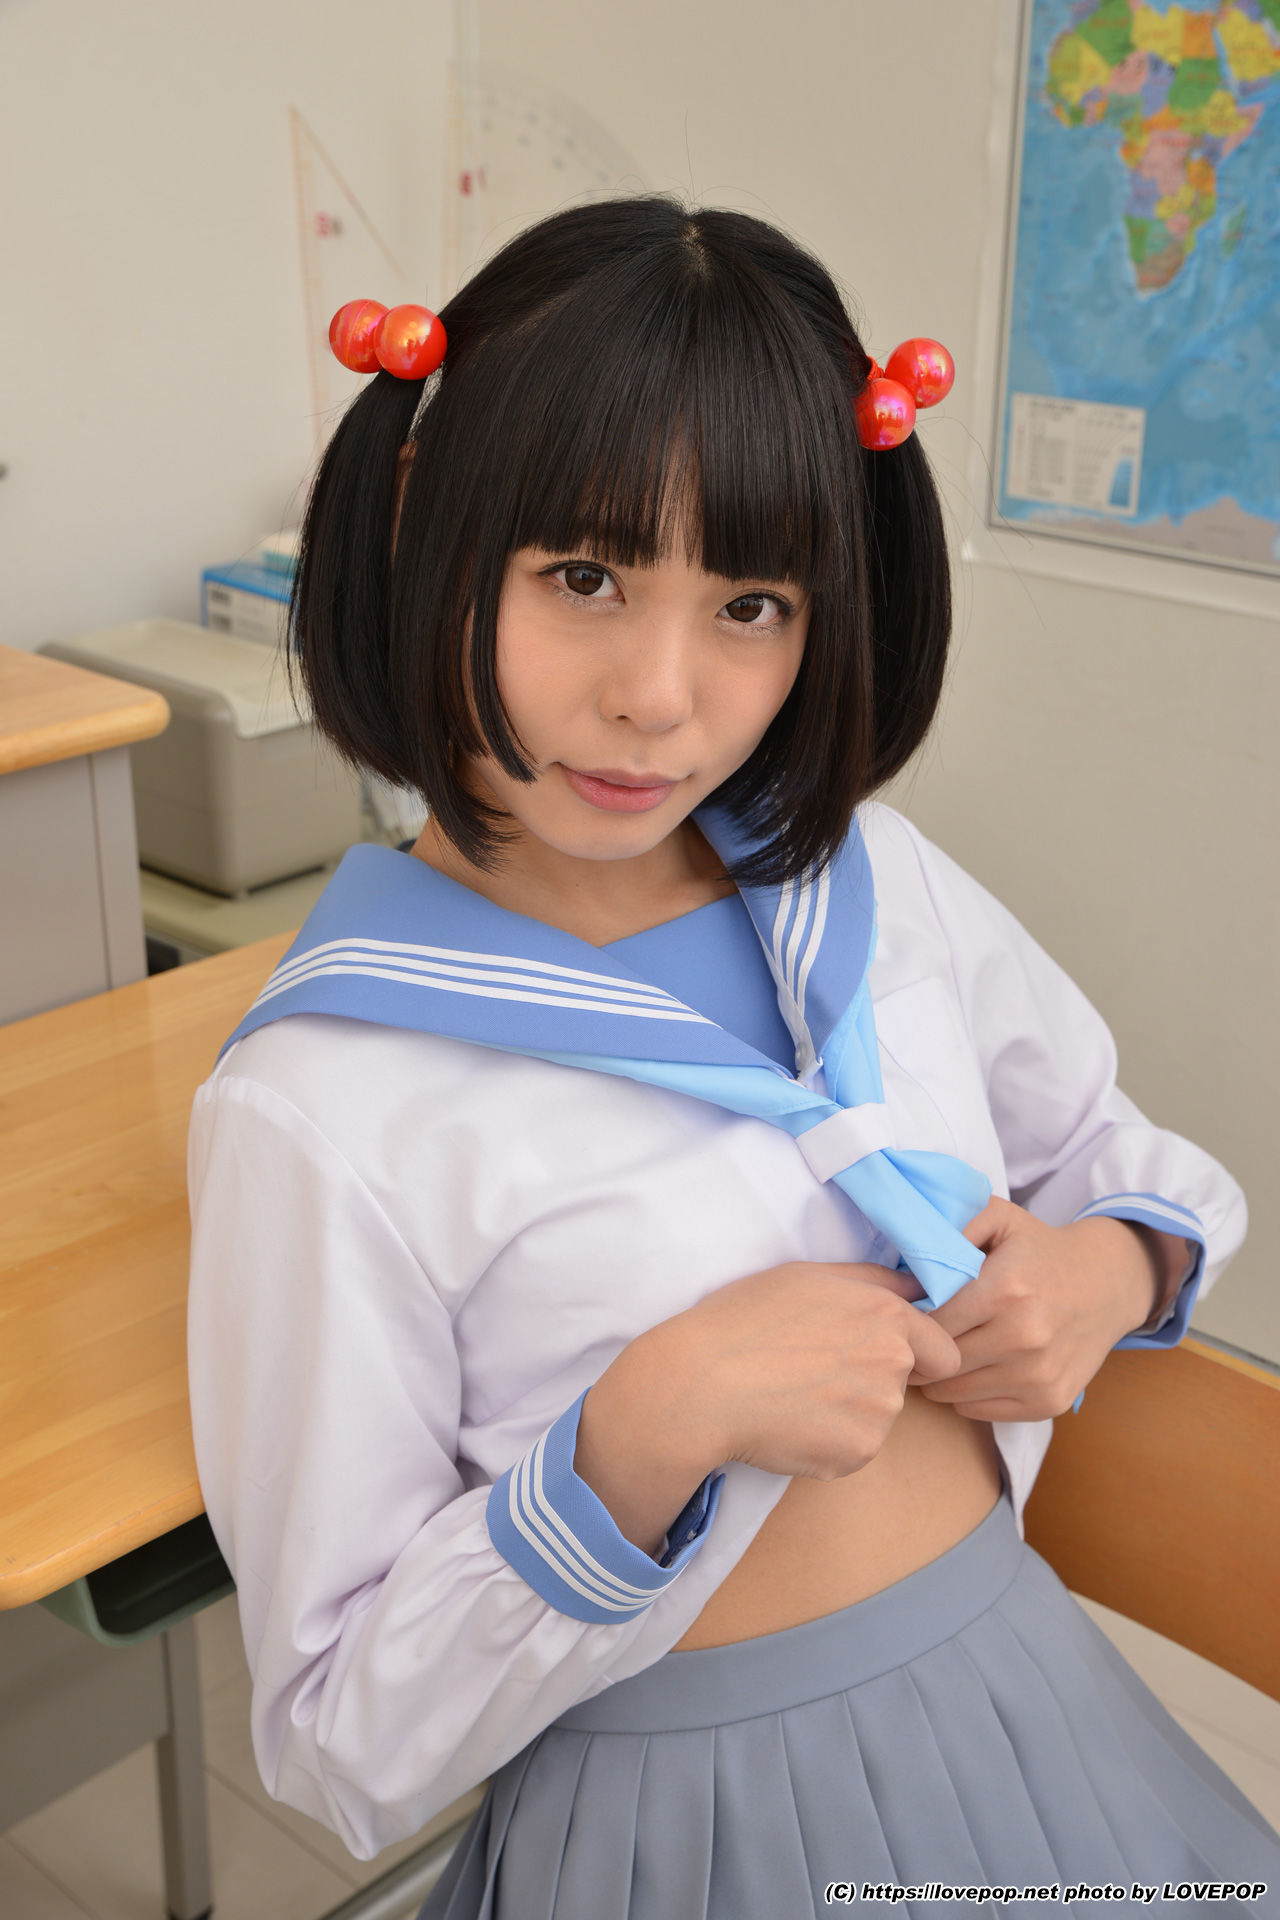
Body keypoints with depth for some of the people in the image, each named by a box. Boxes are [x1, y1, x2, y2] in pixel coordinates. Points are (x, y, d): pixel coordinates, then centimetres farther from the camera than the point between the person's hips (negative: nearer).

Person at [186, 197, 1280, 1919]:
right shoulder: (322, 1112, -20)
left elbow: (1138, 1169, 12)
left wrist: (1110, 1271, -11)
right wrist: (651, 1427, -28)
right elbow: (342, 1746, -14)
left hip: (1028, 1710, 5)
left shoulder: (872, 881, -4)